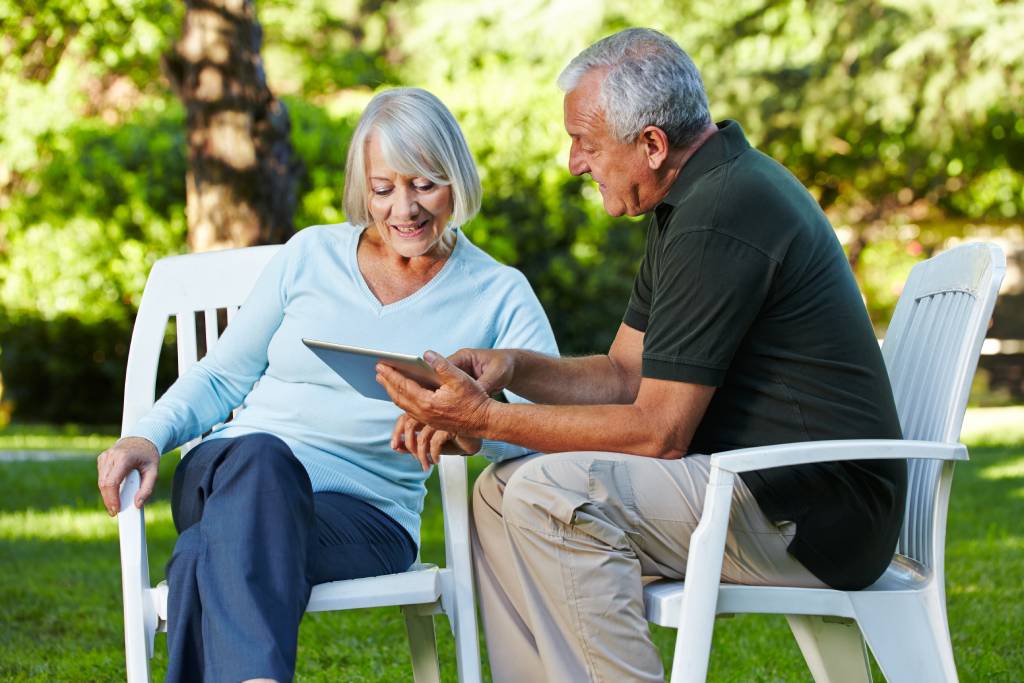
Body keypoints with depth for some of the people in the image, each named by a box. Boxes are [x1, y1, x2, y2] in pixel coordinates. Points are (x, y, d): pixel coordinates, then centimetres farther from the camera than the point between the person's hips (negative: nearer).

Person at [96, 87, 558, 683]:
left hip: (364, 508, -1)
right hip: (230, 475, 1)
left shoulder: (498, 295, 8)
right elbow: (223, 376, 19)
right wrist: (149, 436, -1)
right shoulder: (310, 255, 14)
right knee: (261, 457, -39)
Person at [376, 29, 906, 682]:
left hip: (815, 517, -11)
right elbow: (625, 372, 17)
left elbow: (658, 431, -19)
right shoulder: (699, 197, 13)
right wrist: (513, 367, 0)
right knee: (501, 491, 8)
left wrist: (487, 419, -15)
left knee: (553, 493, -24)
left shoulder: (719, 220, -20)